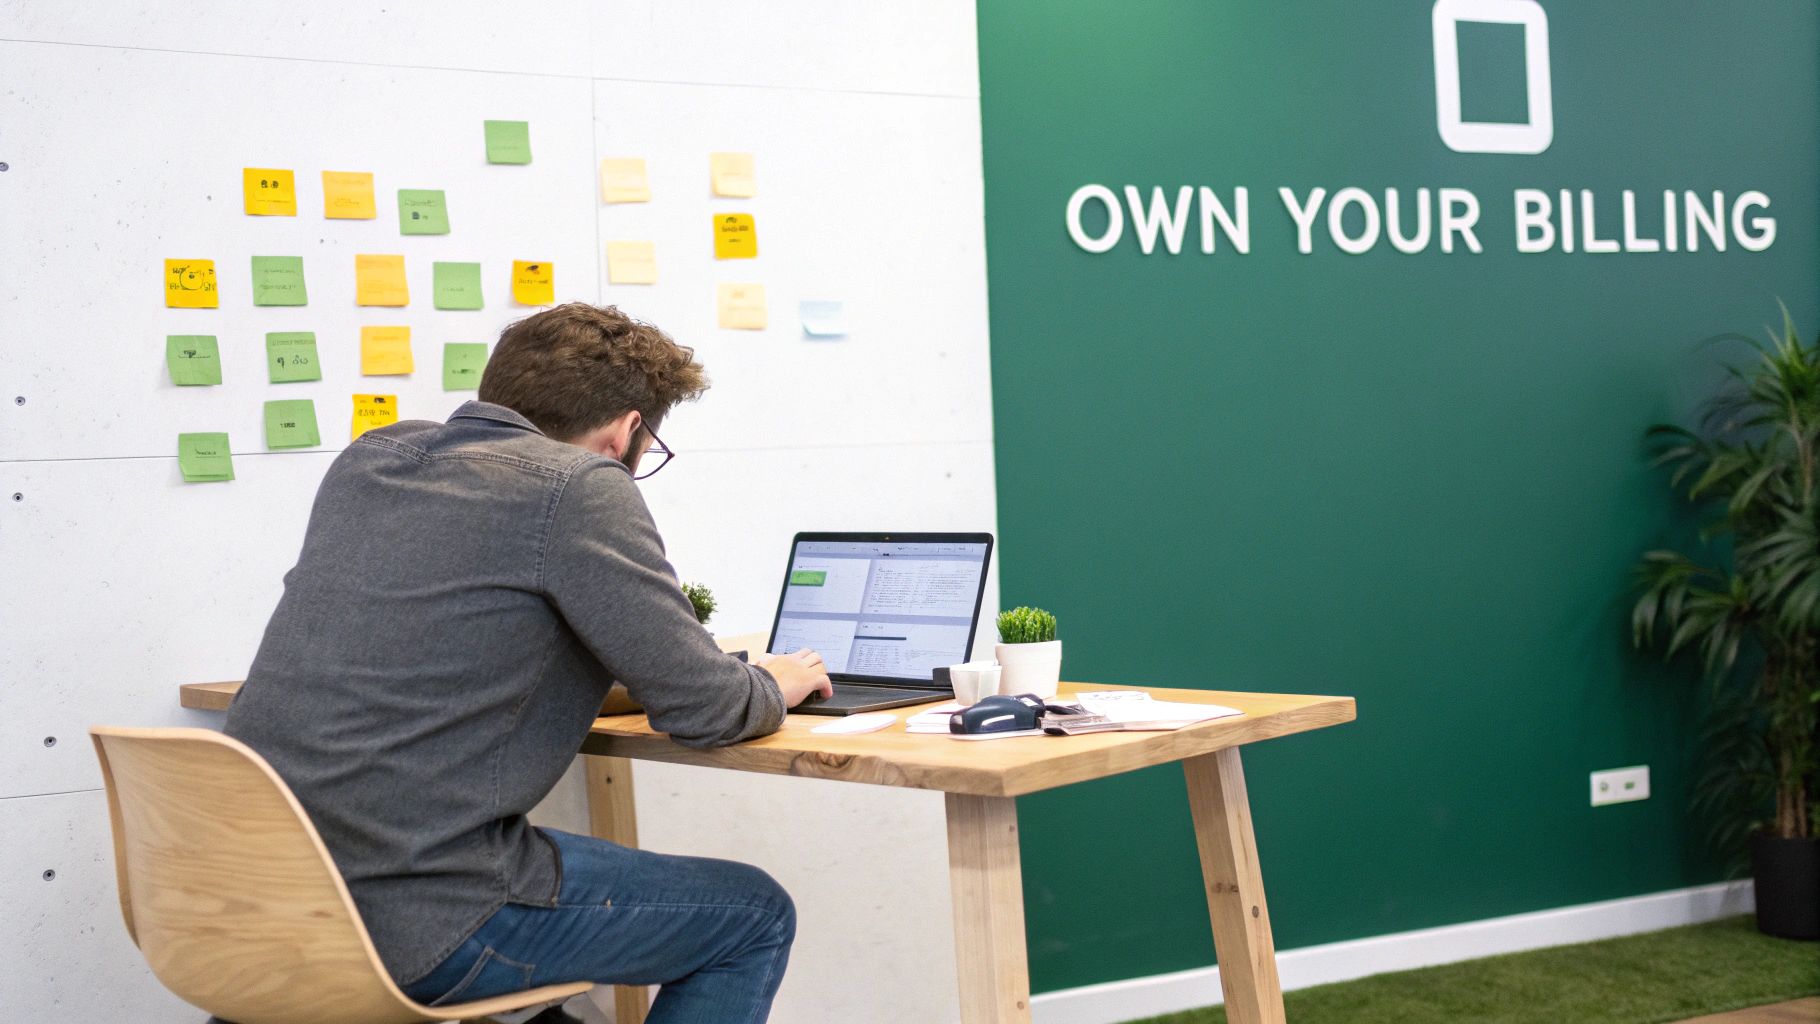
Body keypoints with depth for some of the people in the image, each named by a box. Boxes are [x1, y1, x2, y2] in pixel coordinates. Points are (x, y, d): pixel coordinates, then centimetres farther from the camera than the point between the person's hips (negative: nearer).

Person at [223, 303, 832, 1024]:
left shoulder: (369, 459, 12)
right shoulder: (579, 486, -10)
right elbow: (704, 712, -8)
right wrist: (774, 684, 14)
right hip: (413, 923, -8)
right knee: (756, 916, 9)